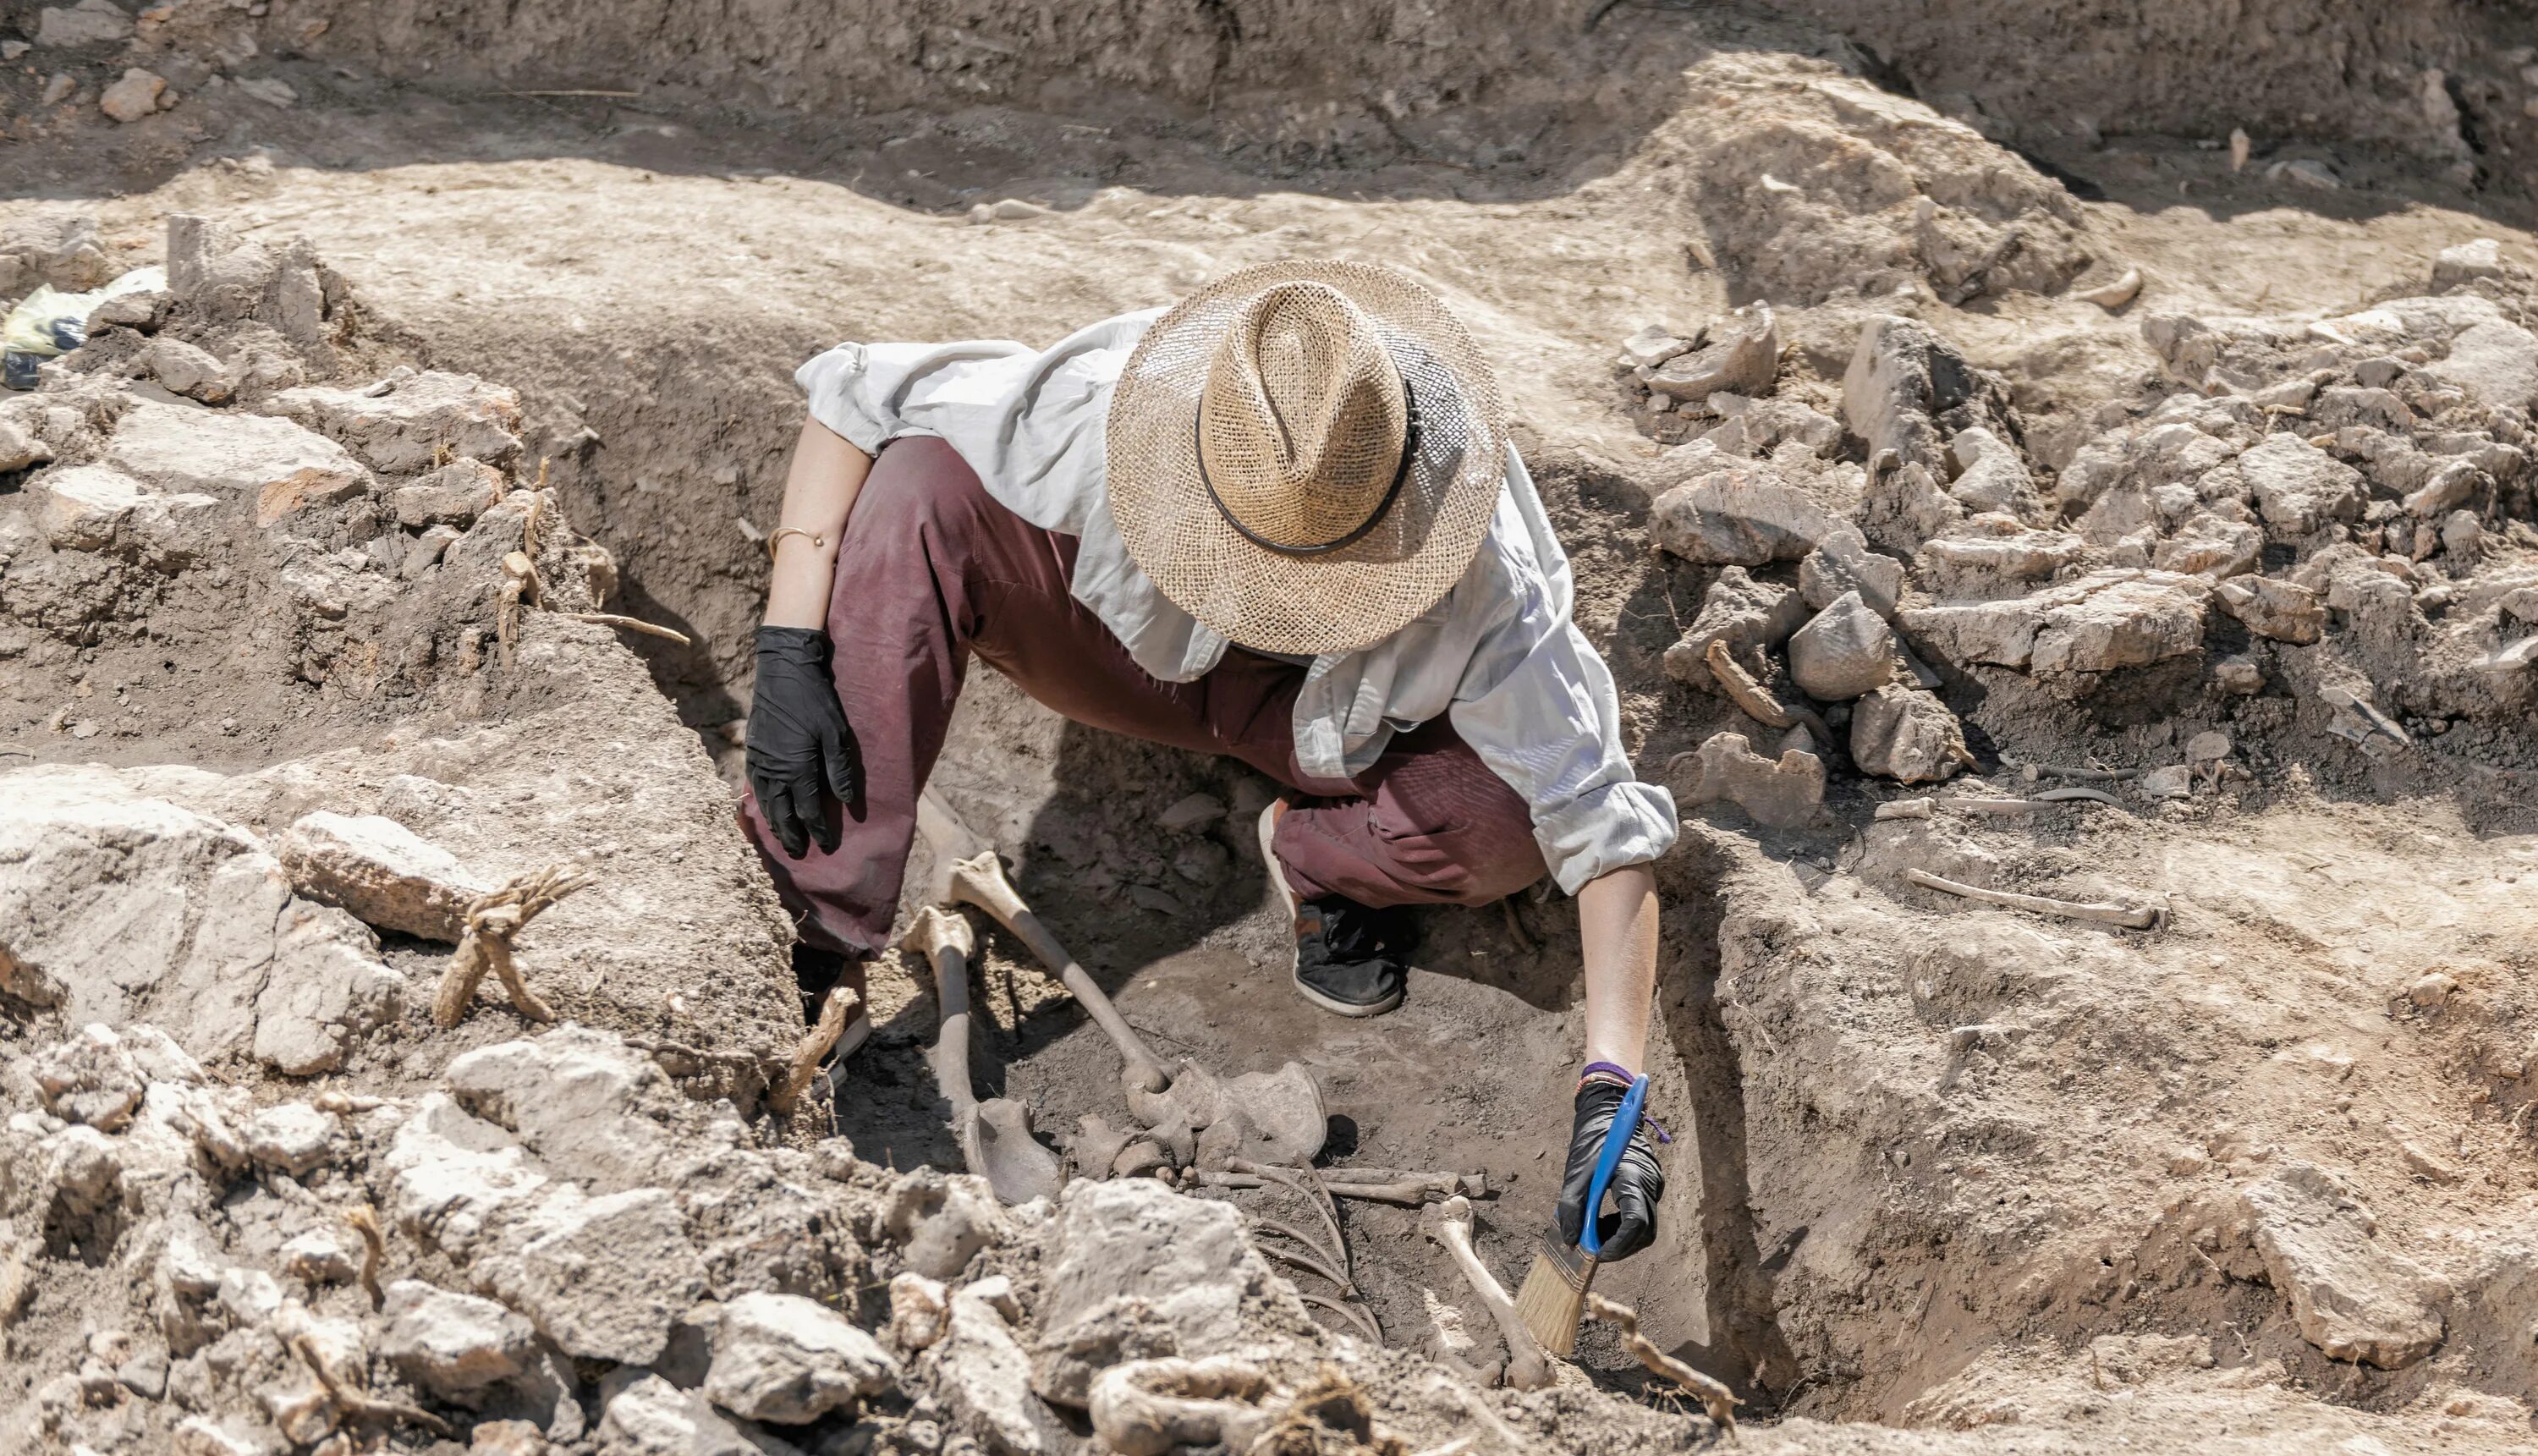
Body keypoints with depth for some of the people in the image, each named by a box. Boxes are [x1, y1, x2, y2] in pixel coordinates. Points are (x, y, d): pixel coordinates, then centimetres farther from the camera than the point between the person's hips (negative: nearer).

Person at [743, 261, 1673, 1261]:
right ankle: (821, 948, -27)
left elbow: (1603, 824, -31)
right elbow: (849, 393, -25)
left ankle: (1318, 854, 3)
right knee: (917, 491, -32)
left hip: (1324, 725, 0)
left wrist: (1608, 1095, -39)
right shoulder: (1109, 416, -37)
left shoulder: (1483, 581, -36)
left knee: (1511, 822, -34)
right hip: (1133, 646, 0)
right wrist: (791, 653, -33)